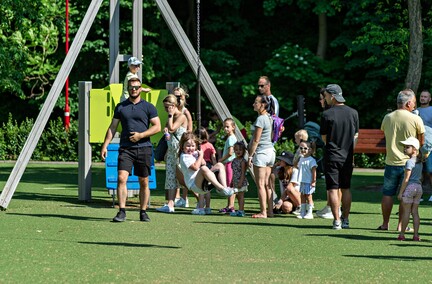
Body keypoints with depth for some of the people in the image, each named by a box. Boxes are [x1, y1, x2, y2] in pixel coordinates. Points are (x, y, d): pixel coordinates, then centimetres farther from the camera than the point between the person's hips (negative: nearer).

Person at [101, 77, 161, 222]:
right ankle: (122, 212, -15)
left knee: (144, 182, 5)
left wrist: (141, 135, -11)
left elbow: (157, 127, 1)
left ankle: (143, 212, 15)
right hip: (125, 149, 0)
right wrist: (105, 146, 5)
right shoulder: (120, 107, 11)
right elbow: (112, 128, 13)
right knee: (121, 178, -15)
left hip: (144, 148, 0)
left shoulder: (148, 107, 6)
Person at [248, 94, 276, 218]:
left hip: (261, 152, -9)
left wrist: (250, 156, -11)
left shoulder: (260, 119, -15)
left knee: (260, 184, -6)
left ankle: (263, 212, -7)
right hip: (270, 151, 9)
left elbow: (256, 140, -16)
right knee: (267, 184, 12)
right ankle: (270, 211, 12)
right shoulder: (269, 118, 13)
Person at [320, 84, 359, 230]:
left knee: (333, 189, -1)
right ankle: (345, 220, 15)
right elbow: (356, 136, 8)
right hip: (348, 157, 4)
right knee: (346, 189, 13)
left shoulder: (327, 114, -10)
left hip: (332, 156, -4)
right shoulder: (353, 113, 2)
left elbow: (324, 137, -2)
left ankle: (337, 221, -4)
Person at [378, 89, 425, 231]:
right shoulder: (416, 119, -10)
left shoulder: (387, 118, 0)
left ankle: (385, 224, 15)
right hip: (408, 163, -2)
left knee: (387, 194, 11)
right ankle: (401, 225, 7)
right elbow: (421, 142, -3)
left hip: (391, 162, 2)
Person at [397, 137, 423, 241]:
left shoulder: (409, 162, -13)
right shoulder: (420, 162, 12)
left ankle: (402, 234, 3)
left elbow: (406, 179, -15)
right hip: (419, 187, 7)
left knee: (406, 211, -2)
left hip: (409, 187, -7)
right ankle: (416, 235, 4)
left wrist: (401, 192, -12)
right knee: (415, 212, 7)